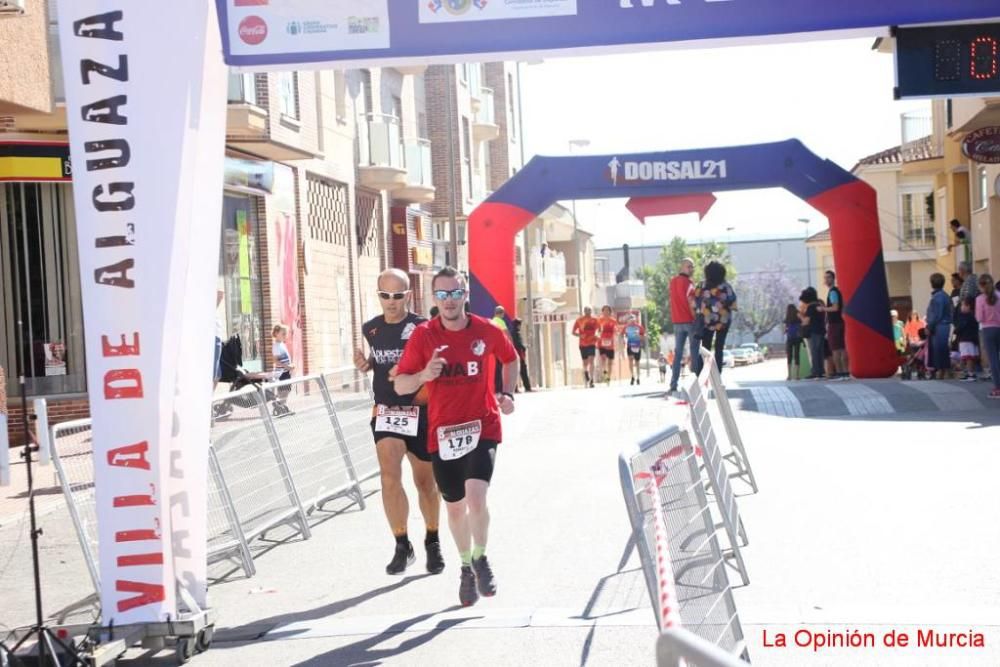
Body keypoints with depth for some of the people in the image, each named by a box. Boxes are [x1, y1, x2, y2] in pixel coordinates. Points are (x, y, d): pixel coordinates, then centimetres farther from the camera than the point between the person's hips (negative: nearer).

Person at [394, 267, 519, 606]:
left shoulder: (486, 331, -4)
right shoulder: (423, 335, -6)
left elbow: (511, 359, 18)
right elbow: (400, 385, -3)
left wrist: (508, 393, 3)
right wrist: (423, 375, -23)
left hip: (482, 428, -1)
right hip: (443, 432, 1)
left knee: (475, 497, -20)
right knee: (455, 506, 12)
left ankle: (480, 559, 5)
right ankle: (466, 567, 35)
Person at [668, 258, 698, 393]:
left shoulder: (673, 281, 13)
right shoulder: (688, 282, -10)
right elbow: (691, 303, -16)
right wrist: (696, 318, -12)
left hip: (677, 321, 6)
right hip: (690, 321, -6)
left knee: (677, 353, 5)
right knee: (695, 352, -1)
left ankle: (673, 385, -2)